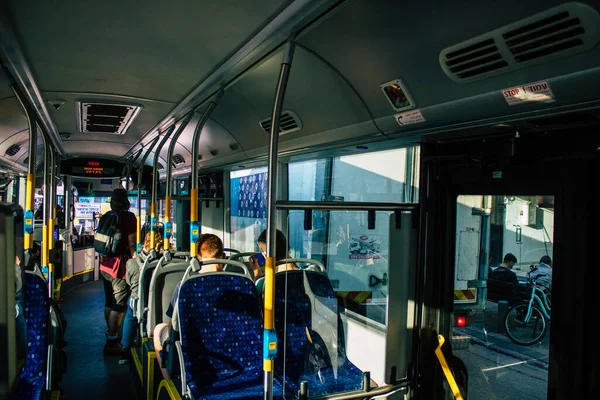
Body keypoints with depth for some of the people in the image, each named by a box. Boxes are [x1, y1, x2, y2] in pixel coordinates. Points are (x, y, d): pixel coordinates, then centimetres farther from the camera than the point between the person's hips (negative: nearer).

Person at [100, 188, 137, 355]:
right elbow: (131, 243, -14)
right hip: (120, 264, -8)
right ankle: (112, 342, -2)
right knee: (119, 305, -4)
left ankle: (111, 336, 29)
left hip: (105, 264, 8)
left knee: (109, 302, 17)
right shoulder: (128, 216, -11)